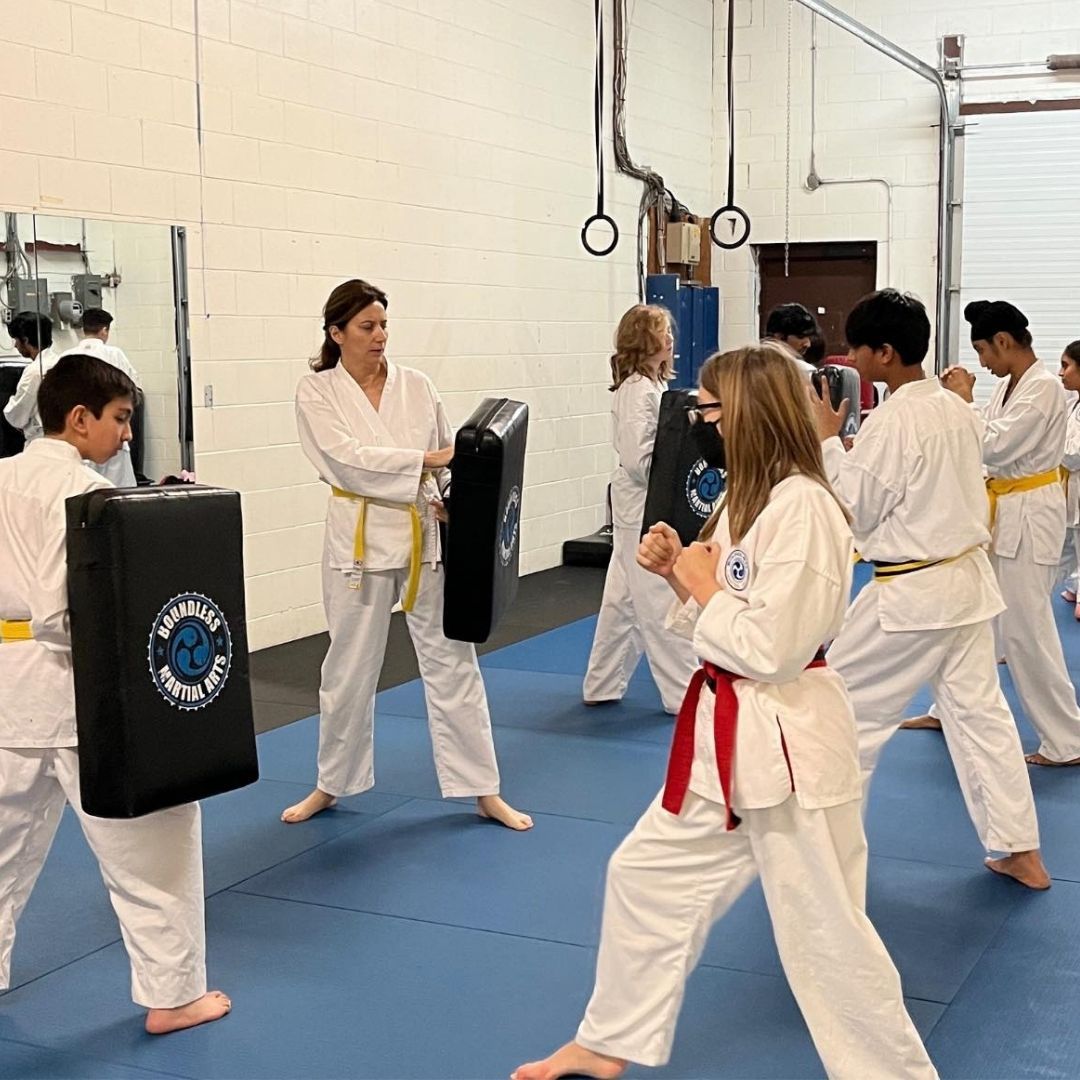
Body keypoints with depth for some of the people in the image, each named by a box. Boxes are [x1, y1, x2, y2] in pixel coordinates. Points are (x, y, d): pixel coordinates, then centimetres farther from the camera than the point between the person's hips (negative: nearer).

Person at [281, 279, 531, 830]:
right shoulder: (317, 391, -4)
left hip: (425, 537, 2)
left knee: (451, 658, 5)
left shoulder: (416, 386, 3)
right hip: (360, 541, -2)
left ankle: (484, 791, 14)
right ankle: (332, 784, 30)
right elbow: (348, 459, -17)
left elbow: (447, 458, 7)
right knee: (349, 668, 10)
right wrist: (426, 461, -24)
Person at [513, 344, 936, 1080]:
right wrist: (678, 572, 1)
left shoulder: (802, 506, -21)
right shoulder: (751, 499, 10)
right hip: (730, 733, 10)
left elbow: (770, 648, -24)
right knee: (646, 875, 16)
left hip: (787, 743, -10)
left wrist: (702, 585, -11)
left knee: (825, 929, 1)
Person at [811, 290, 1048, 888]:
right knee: (981, 710, 13)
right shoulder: (958, 409, 6)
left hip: (910, 593, -8)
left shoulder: (891, 421, -20)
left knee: (844, 703, 6)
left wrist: (827, 442, -6)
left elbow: (853, 513, -13)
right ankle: (1022, 851, 18)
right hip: (968, 578, 8)